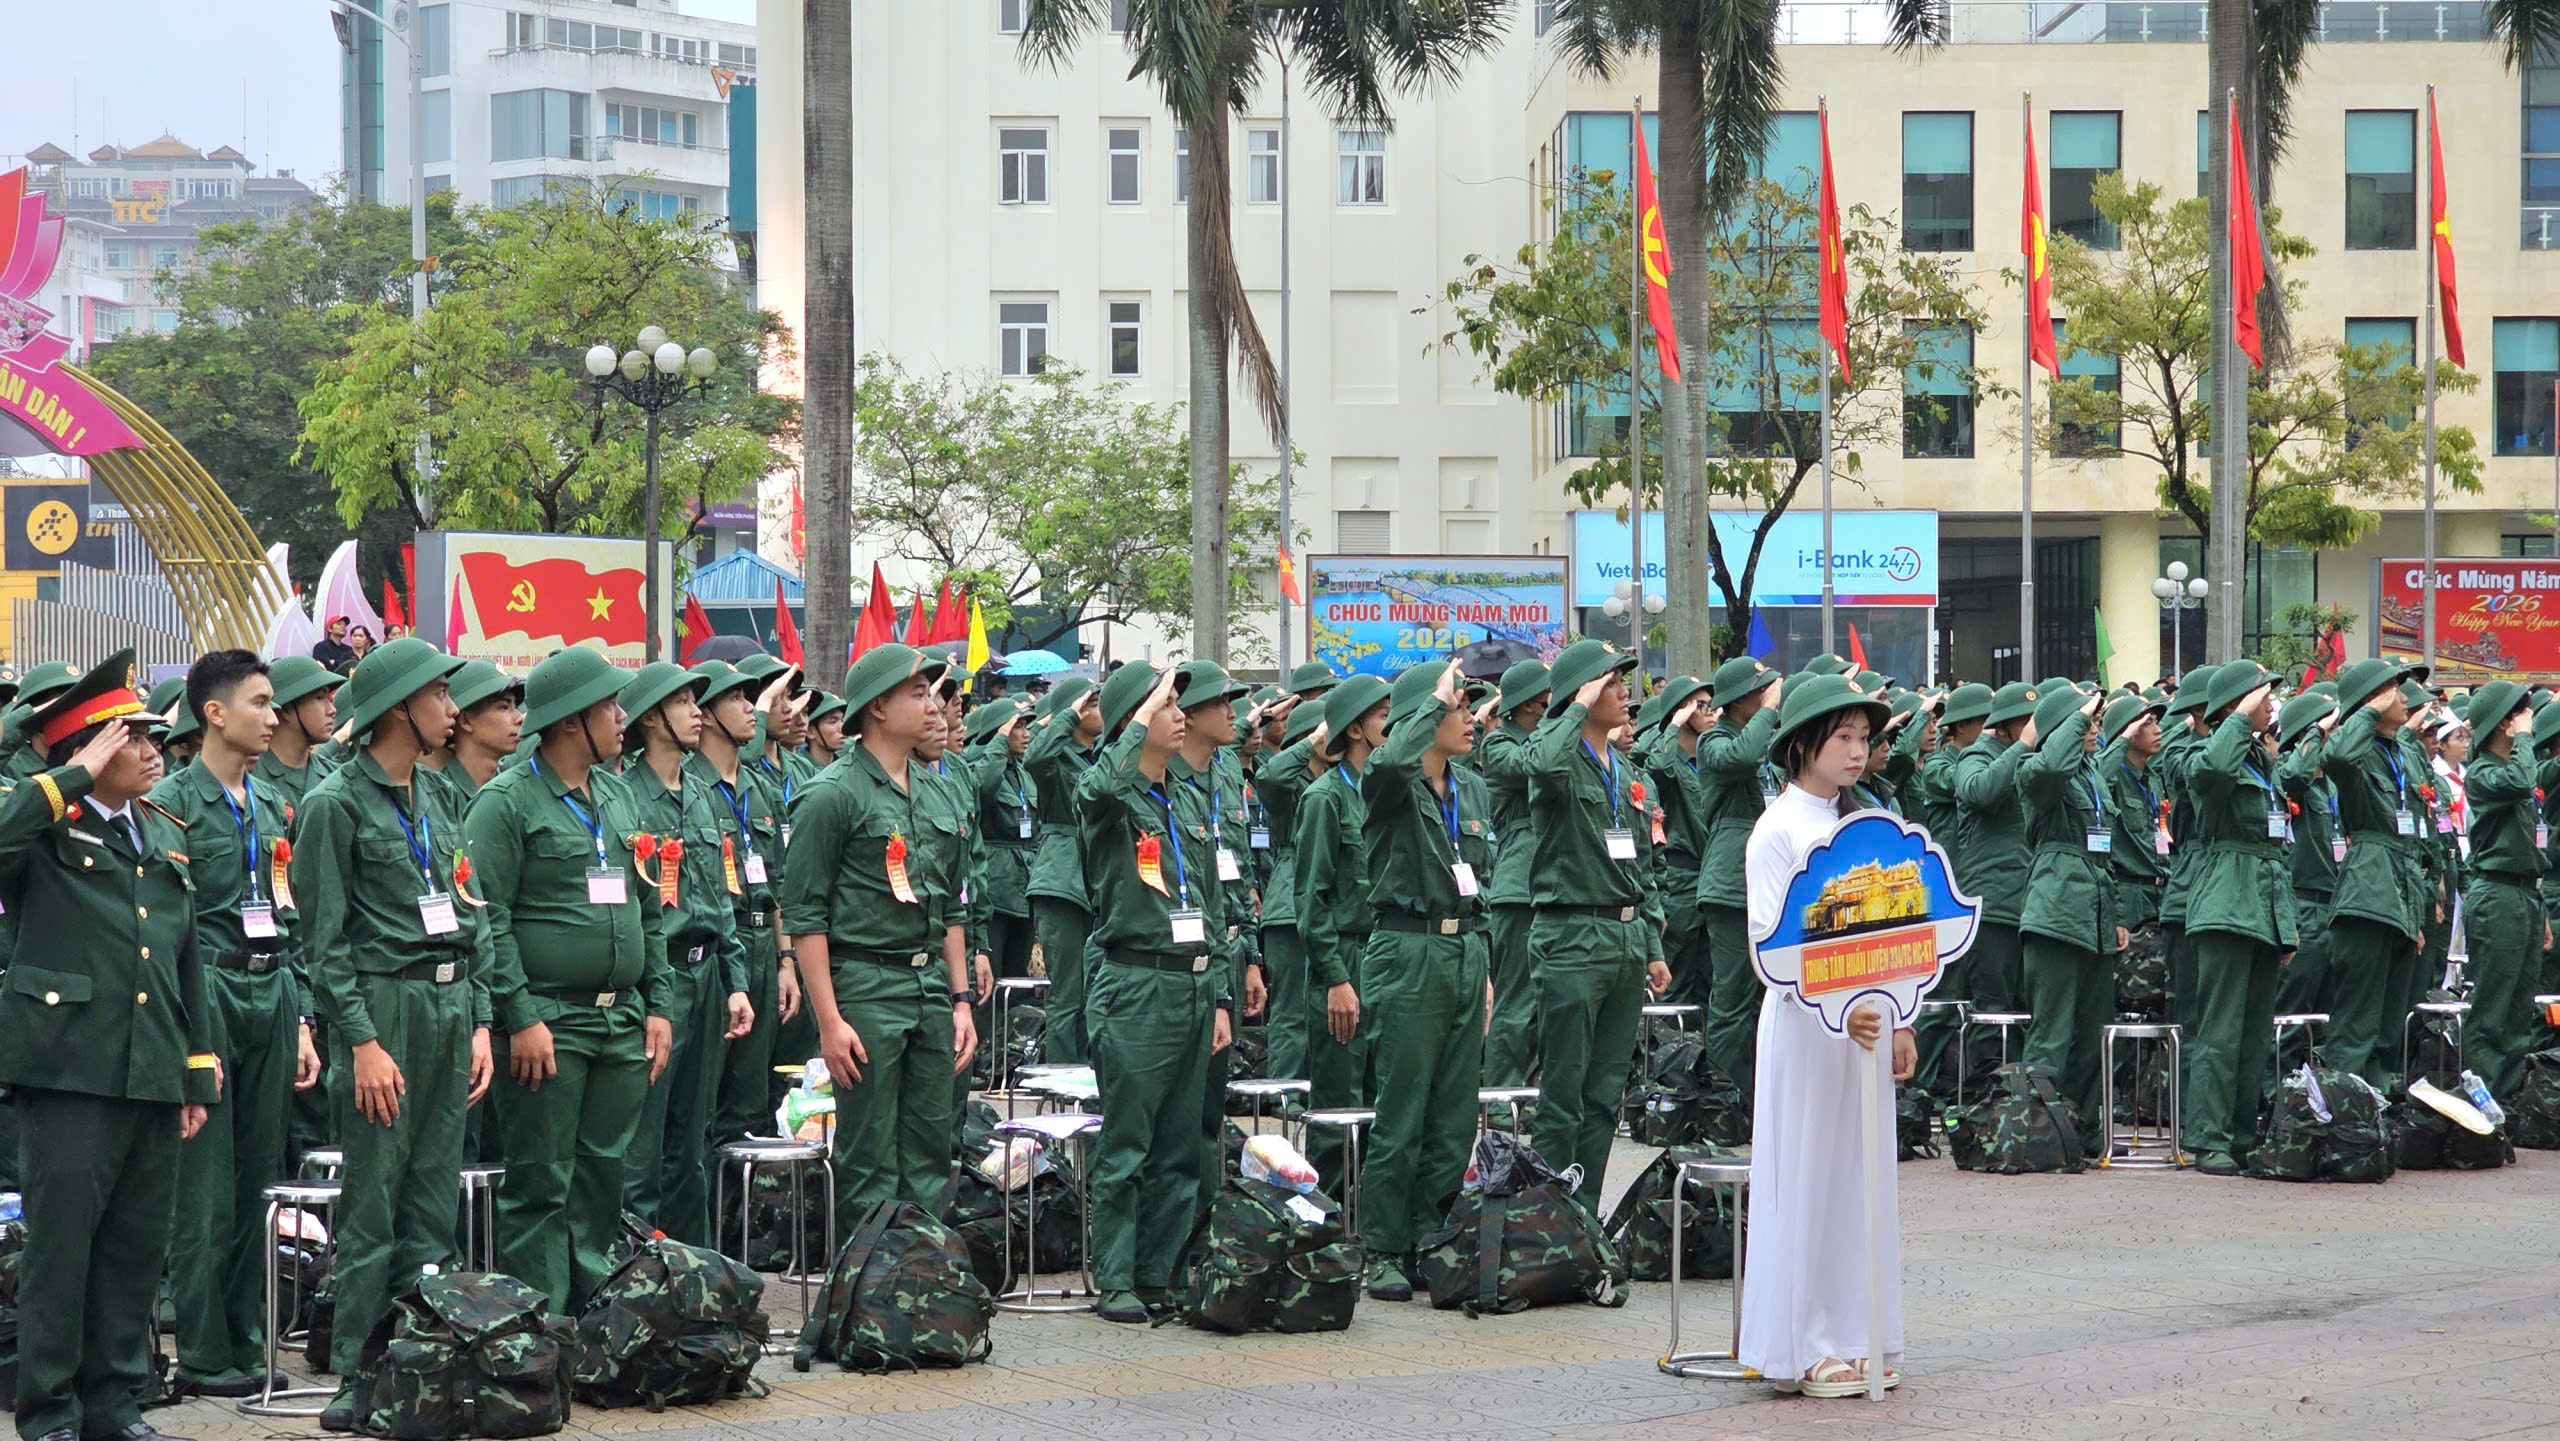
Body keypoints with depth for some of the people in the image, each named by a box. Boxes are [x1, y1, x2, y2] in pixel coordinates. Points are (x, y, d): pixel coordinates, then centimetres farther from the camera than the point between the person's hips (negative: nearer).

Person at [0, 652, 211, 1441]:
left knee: (136, 1250, 10)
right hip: (69, 1072, -6)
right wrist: (76, 777, -19)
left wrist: (199, 1072, 16)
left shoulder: (166, 837, 17)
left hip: (152, 1079, 6)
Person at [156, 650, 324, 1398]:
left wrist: (299, 1022, 14)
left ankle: (248, 1343, 16)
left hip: (271, 997, 7)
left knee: (259, 1180, 9)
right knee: (206, 1189, -4)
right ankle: (203, 1355, 1)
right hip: (207, 993, -7)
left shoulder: (271, 806, 16)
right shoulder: (173, 801, -6)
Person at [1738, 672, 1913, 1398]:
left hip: (1864, 1022, 7)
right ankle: (1801, 1348, 2)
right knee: (1806, 1178, -3)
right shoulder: (1778, 831, -8)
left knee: (1862, 1175, 8)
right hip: (1803, 1022, -7)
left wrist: (1897, 1021, 11)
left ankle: (1855, 1339, 14)